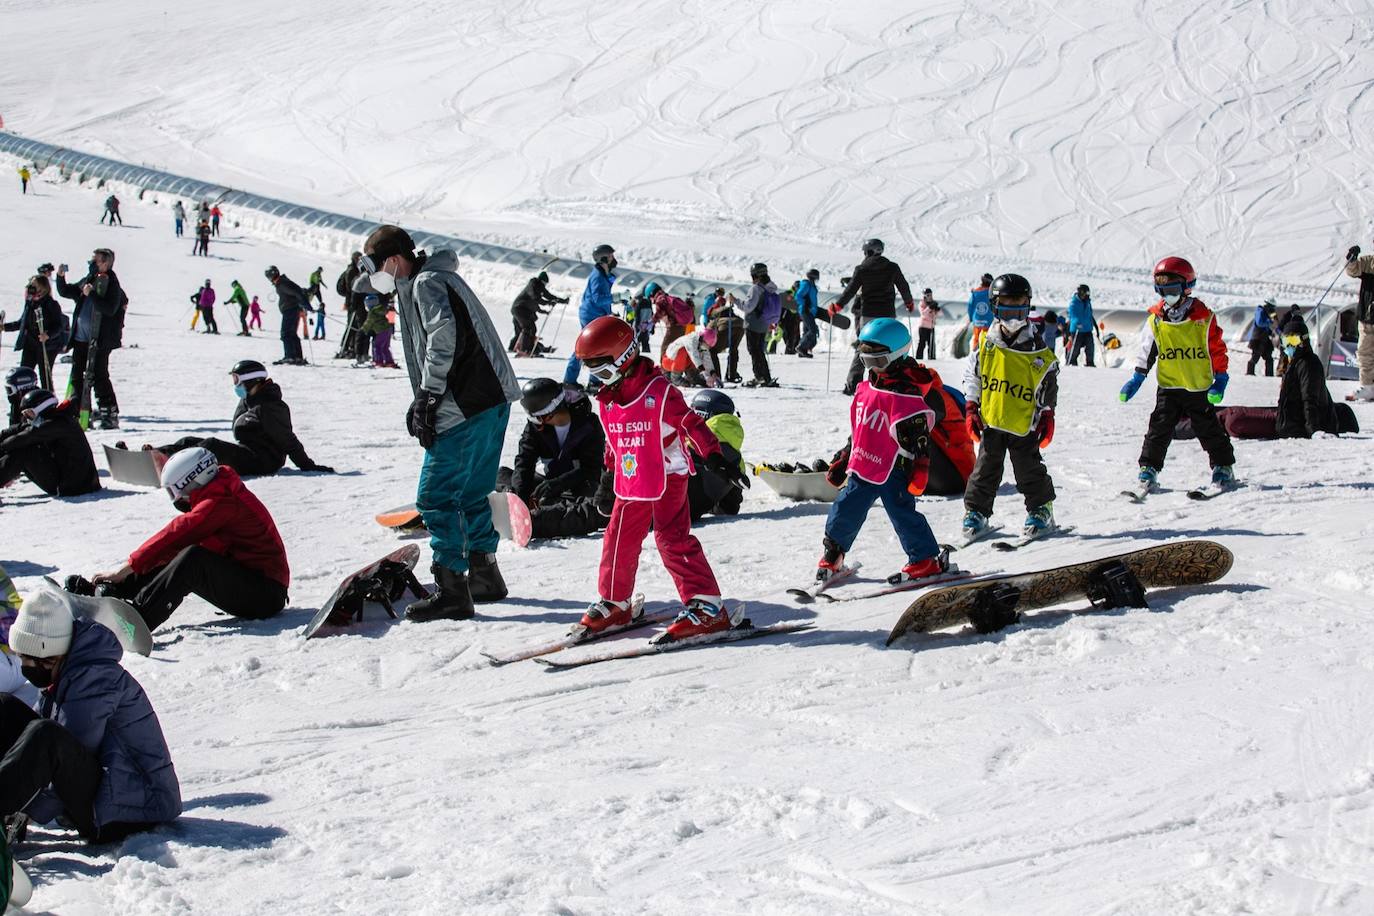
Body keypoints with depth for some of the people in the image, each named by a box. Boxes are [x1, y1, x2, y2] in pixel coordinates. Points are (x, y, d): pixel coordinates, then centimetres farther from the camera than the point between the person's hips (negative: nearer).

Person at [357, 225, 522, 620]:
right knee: (471, 494, 21)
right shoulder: (428, 281, 21)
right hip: (491, 400, 10)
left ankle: (452, 592, -5)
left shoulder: (426, 283, -10)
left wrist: (428, 396, -22)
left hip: (466, 408, -10)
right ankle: (485, 576, 30)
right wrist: (422, 401, 19)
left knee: (436, 498, -6)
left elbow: (444, 334, -25)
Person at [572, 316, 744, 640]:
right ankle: (615, 603, 28)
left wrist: (714, 456, -23)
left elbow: (692, 424, -15)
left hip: (667, 478, -7)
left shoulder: (659, 391, -15)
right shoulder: (608, 399, 8)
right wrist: (608, 479, 26)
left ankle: (707, 605, -11)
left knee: (672, 538, -13)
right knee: (618, 540, 11)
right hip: (630, 485, 7)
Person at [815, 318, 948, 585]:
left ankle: (927, 560, 6)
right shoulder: (865, 388, 11)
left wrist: (918, 470, -18)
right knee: (845, 509, 10)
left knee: (902, 511, -5)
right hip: (864, 465, 7)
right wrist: (842, 460, 22)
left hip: (893, 469, -7)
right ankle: (832, 555, 25)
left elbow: (918, 436, -15)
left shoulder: (906, 393, -14)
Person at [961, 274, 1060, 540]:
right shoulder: (986, 345, -1)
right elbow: (971, 375, 7)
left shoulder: (1037, 350, -5)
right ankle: (976, 511, 18)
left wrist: (1047, 416, 0)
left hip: (1024, 424, -2)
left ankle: (1041, 510, 21)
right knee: (986, 468, 8)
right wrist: (972, 409, 3)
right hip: (991, 420, 2)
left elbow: (1049, 384, 3)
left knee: (1029, 470, 6)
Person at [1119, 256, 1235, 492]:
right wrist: (1137, 378, 8)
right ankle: (1149, 469, 2)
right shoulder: (1155, 320, 0)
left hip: (1199, 387, -1)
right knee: (1159, 428, -5)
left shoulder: (1203, 318, -5)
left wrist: (1220, 380, -3)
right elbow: (1146, 351, 11)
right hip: (1168, 386, 1)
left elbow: (1217, 350, 0)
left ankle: (1224, 467, 21)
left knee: (1209, 429, 7)